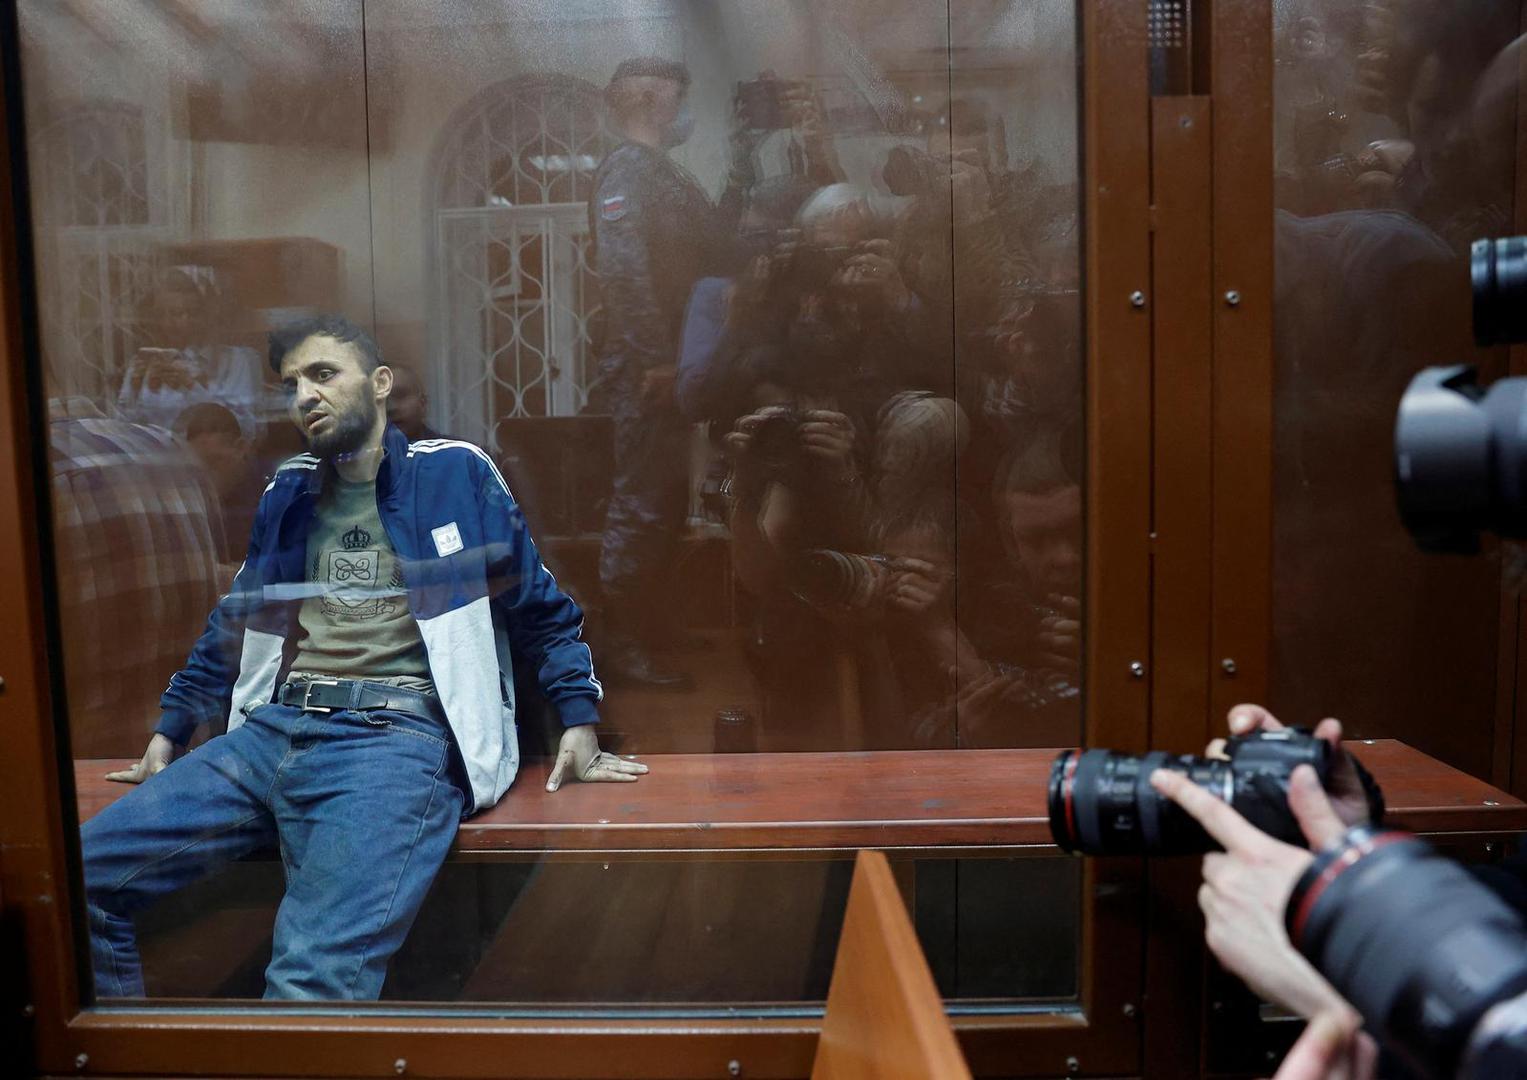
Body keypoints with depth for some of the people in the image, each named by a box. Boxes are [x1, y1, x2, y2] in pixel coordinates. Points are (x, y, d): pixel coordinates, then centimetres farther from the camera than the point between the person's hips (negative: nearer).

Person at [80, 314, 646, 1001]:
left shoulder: (455, 473, 7)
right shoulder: (288, 492, 22)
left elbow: (539, 606, 9)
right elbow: (235, 622, 31)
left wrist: (579, 718, 0)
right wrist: (169, 731, 25)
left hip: (400, 736, -6)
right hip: (273, 730, 6)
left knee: (315, 975, -28)